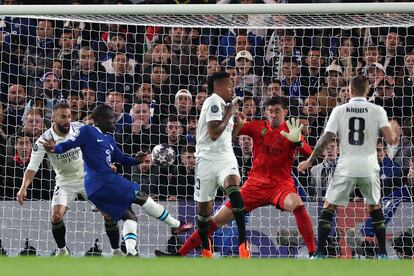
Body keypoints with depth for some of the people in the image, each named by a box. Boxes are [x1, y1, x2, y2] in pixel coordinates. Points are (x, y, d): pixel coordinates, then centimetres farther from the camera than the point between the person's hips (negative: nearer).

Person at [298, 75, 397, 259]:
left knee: (328, 208, 10)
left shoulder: (339, 110, 0)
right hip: (369, 167, 1)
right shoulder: (377, 111, -1)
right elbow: (390, 140, -10)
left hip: (346, 167, -1)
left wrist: (309, 161, 8)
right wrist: (393, 136, 15)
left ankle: (320, 253, 1)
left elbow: (325, 140, -2)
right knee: (375, 208, 21)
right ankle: (383, 254, 16)